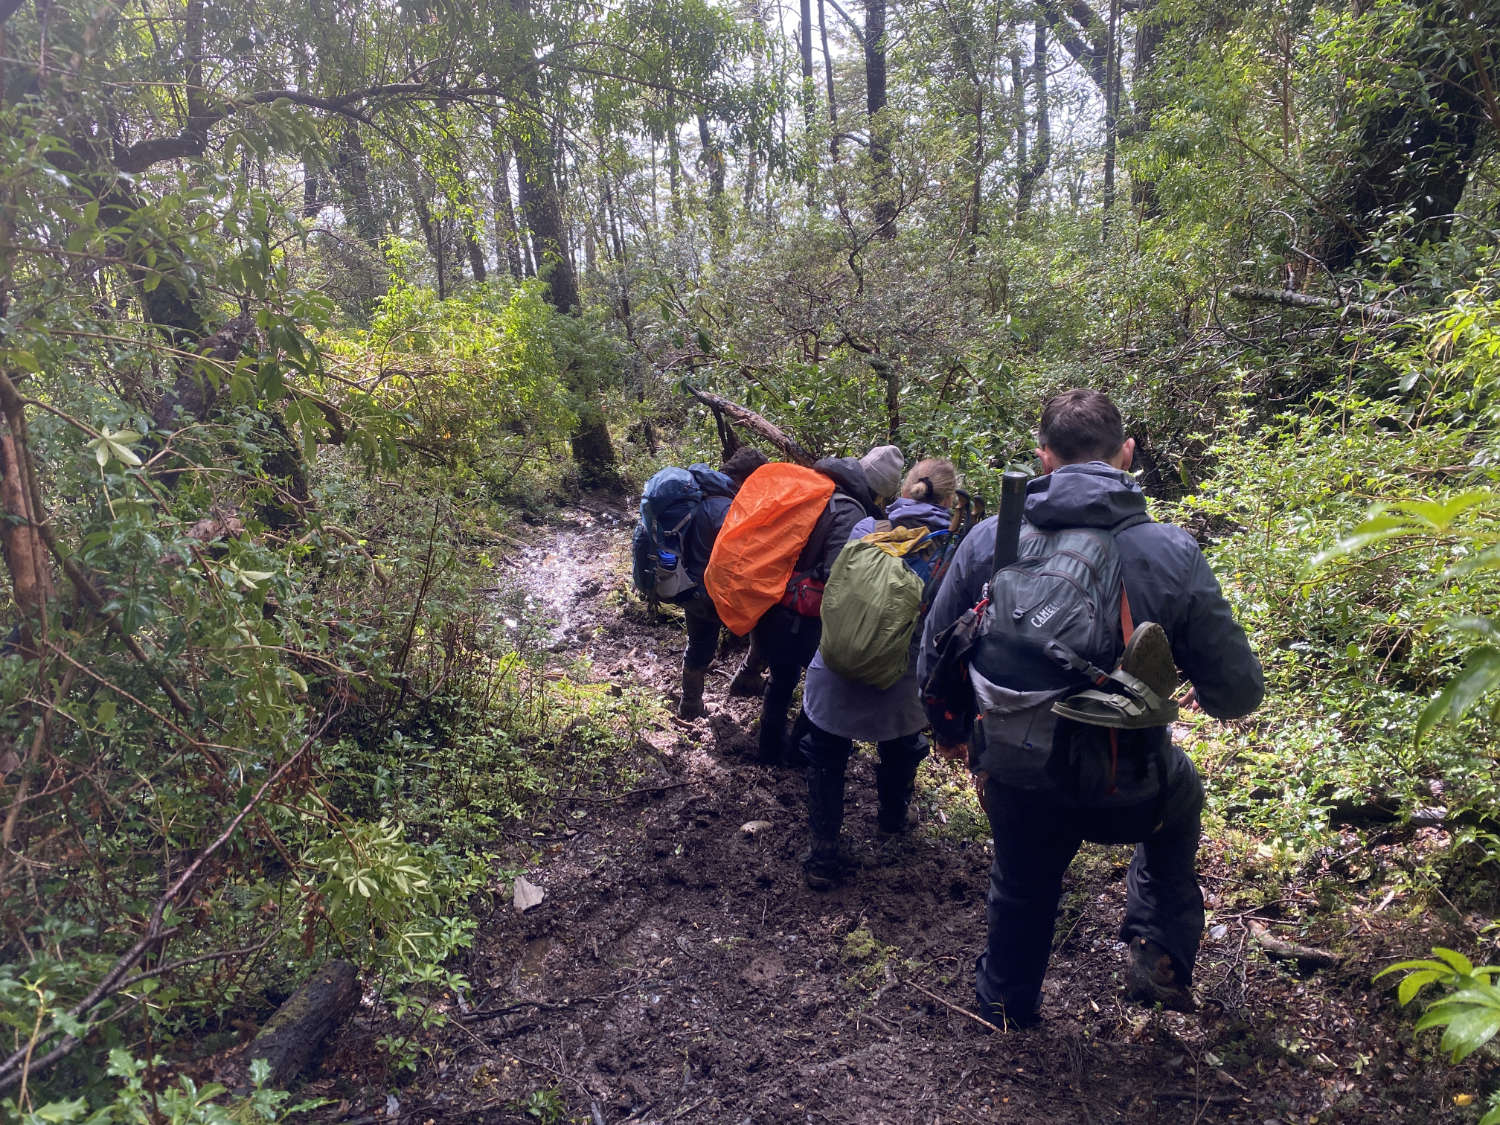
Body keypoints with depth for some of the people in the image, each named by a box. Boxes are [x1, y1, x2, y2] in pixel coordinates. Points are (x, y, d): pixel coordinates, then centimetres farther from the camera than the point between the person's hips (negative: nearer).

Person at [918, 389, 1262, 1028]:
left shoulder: (988, 540, -12)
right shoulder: (1173, 554, -17)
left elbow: (936, 655, -2)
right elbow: (1238, 692, -11)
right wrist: (1208, 696, 14)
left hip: (1016, 782, 2)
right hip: (1125, 791, -1)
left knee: (1021, 890, 31)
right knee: (1180, 791, 35)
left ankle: (1006, 1004, 55)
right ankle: (1159, 956, 31)